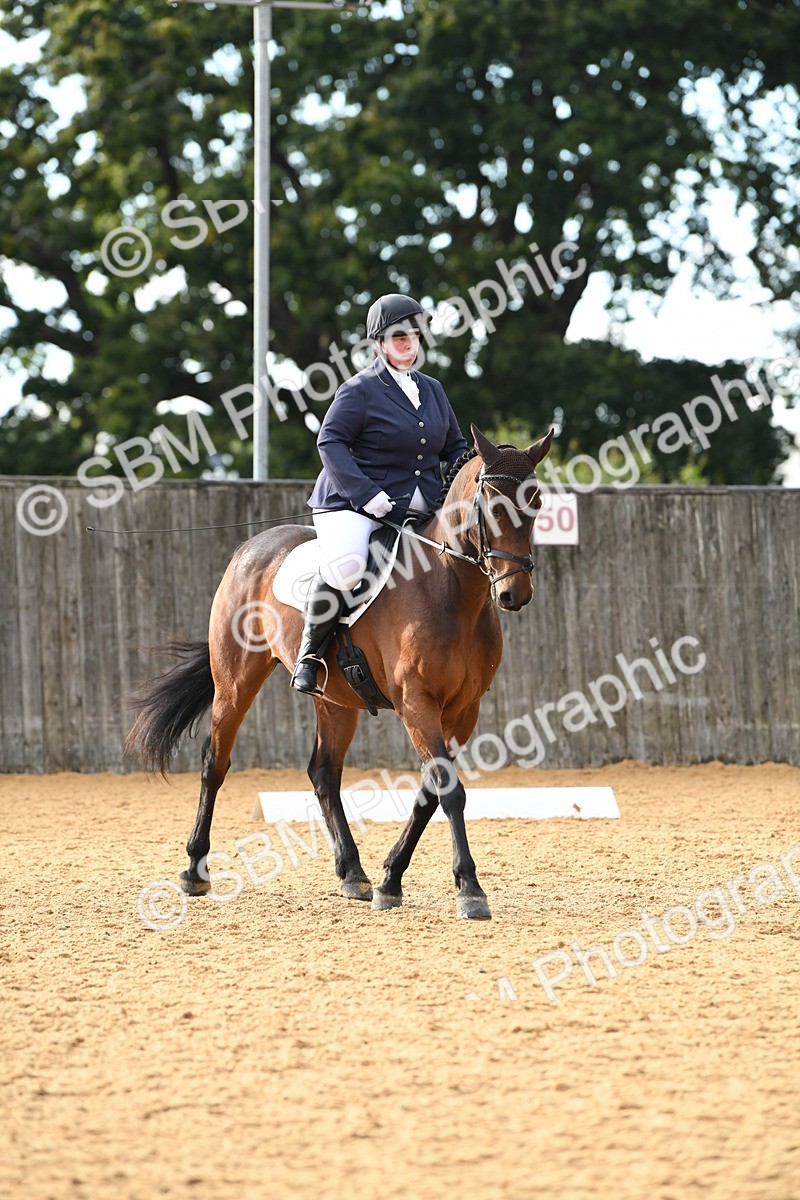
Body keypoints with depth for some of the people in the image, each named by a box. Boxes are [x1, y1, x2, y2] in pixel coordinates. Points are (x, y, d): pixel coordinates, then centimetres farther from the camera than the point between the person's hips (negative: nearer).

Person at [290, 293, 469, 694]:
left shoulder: (432, 390, 17)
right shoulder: (361, 390, -4)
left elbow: (455, 448, 26)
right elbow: (330, 441, -11)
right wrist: (366, 493, -22)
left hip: (419, 508, 7)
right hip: (351, 505, -7)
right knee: (345, 565, -34)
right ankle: (309, 653, -14)